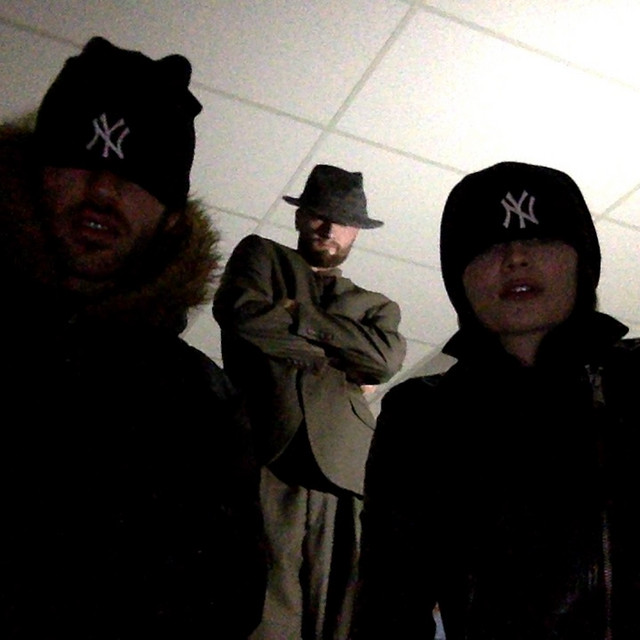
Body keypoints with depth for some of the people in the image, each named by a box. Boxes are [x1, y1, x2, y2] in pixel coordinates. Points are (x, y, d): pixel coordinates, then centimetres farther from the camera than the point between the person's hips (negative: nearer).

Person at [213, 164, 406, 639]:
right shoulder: (262, 255, 23)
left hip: (344, 468, 3)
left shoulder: (375, 307, 29)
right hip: (264, 456, -2)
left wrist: (297, 314, 4)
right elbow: (243, 315, 2)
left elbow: (385, 358, 6)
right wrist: (338, 359, 7)